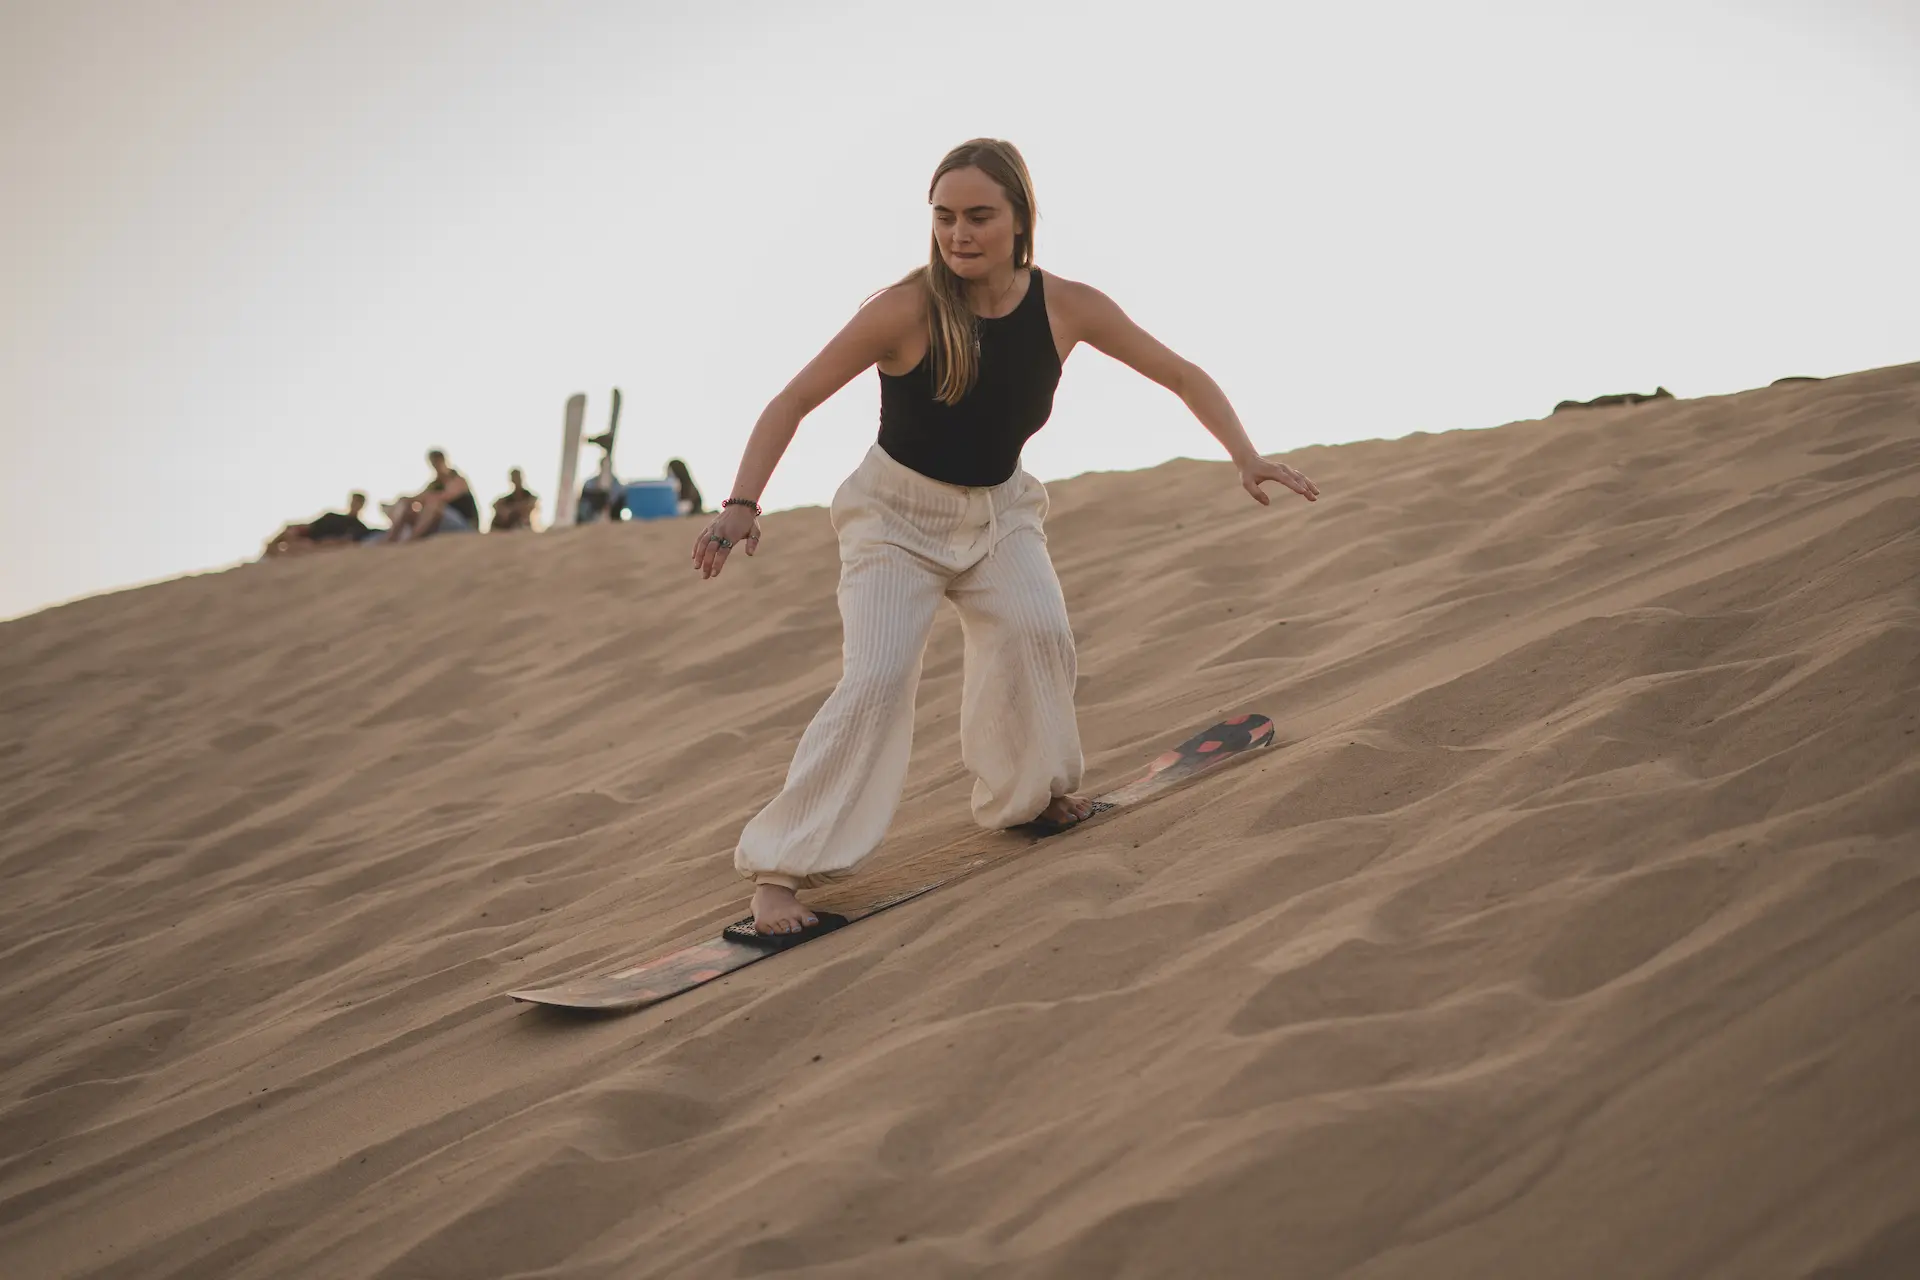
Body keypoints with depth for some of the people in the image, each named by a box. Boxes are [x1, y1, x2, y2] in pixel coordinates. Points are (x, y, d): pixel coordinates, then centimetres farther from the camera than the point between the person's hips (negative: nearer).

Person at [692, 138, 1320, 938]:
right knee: (875, 681, -19)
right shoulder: (906, 311, -25)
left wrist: (1245, 457, -16)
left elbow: (1181, 376, -4)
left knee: (1036, 630, -23)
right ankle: (778, 868, -12)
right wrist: (741, 505, -31)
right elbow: (793, 402, -20)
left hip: (998, 510, 3)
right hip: (896, 513, -3)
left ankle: (1025, 792, 4)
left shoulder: (1068, 308, -16)